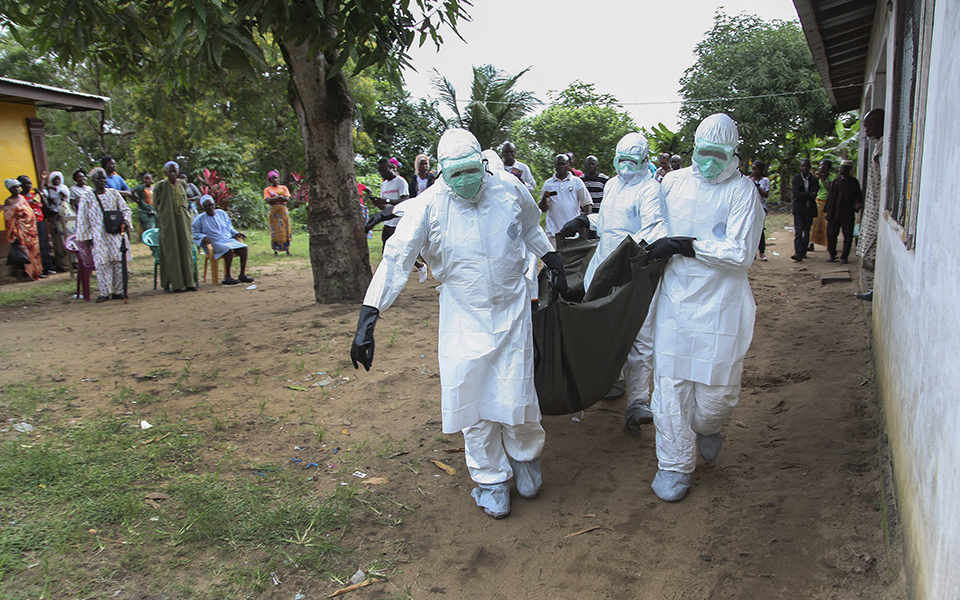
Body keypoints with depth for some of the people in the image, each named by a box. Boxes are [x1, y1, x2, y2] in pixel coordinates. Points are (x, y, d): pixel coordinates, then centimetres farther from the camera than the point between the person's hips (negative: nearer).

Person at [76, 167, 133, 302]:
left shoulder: (114, 193, 9)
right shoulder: (87, 198, 3)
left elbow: (125, 209, 10)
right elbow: (82, 219, 4)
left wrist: (125, 220, -10)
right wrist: (86, 236, -1)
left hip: (116, 233, 2)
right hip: (99, 237, -2)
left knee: (119, 262, 0)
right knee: (102, 264, -5)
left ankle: (118, 291, 8)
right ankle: (104, 292, 1)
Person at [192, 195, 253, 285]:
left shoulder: (222, 213, 15)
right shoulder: (200, 219, 4)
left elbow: (229, 227, 27)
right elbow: (194, 233, 2)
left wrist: (235, 233, 9)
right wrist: (203, 237, -15)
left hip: (229, 240, 5)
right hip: (215, 244, -4)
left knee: (243, 248, -23)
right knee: (229, 250, -35)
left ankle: (243, 274, -19)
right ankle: (227, 277, -29)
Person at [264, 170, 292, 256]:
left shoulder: (283, 188, 12)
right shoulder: (267, 189, 8)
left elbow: (287, 199, -2)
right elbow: (268, 200, -8)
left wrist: (275, 198, -9)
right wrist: (280, 197, -13)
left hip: (283, 211, 1)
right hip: (273, 212, -1)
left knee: (285, 231, -1)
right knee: (275, 232, -4)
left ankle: (287, 250, 2)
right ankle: (275, 251, 0)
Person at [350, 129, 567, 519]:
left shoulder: (509, 188, -6)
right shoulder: (428, 205, -14)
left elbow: (531, 226, 17)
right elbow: (395, 259, -18)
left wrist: (551, 259, 21)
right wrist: (368, 318, -25)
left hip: (512, 310, 1)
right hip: (464, 317, -1)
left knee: (515, 394, 0)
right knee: (471, 398, 3)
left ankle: (525, 456, 33)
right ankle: (491, 478, 26)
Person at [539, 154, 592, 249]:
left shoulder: (577, 182, 8)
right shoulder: (548, 184, 11)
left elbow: (587, 203, 6)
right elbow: (543, 209, 9)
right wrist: (544, 198, -12)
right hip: (553, 230, 1)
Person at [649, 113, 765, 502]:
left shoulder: (742, 191, -4)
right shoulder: (673, 182, 7)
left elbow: (741, 253, -14)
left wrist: (686, 246, -17)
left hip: (720, 305, -2)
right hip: (674, 299, 3)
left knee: (717, 388, 3)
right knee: (670, 384, 2)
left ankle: (706, 427, 40)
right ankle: (674, 465, 19)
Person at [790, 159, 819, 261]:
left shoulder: (814, 180, 6)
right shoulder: (796, 178, 5)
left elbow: (814, 193, -9)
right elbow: (796, 193, -9)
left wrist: (802, 195, -11)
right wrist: (809, 195, -14)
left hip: (810, 209, 2)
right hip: (799, 209, -2)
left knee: (807, 233, 6)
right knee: (798, 232, -12)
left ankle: (803, 252, 15)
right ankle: (798, 253, -17)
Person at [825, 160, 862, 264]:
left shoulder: (853, 182, 0)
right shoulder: (836, 180, 8)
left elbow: (857, 197, 0)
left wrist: (857, 204, -22)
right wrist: (827, 211, 9)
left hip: (847, 214, -3)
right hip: (834, 212, 3)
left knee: (847, 236, 2)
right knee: (831, 234, 2)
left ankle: (844, 256, 13)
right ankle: (832, 254, 19)